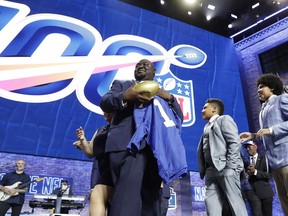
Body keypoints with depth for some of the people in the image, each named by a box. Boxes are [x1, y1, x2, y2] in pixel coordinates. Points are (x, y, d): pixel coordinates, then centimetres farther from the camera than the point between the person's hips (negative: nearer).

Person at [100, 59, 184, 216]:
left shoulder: (161, 94, 27)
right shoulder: (121, 84, 21)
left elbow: (178, 118, 17)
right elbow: (104, 103, 4)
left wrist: (170, 99, -4)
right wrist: (125, 97, -17)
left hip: (154, 148, 4)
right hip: (128, 144, -3)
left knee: (150, 196, 5)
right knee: (128, 193, -18)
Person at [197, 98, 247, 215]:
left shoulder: (224, 119, 6)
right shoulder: (207, 127, 27)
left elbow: (235, 142, -8)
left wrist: (230, 166, -16)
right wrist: (203, 169, 7)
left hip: (225, 168, -7)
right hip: (211, 170, 7)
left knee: (234, 201, -7)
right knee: (211, 203, -1)